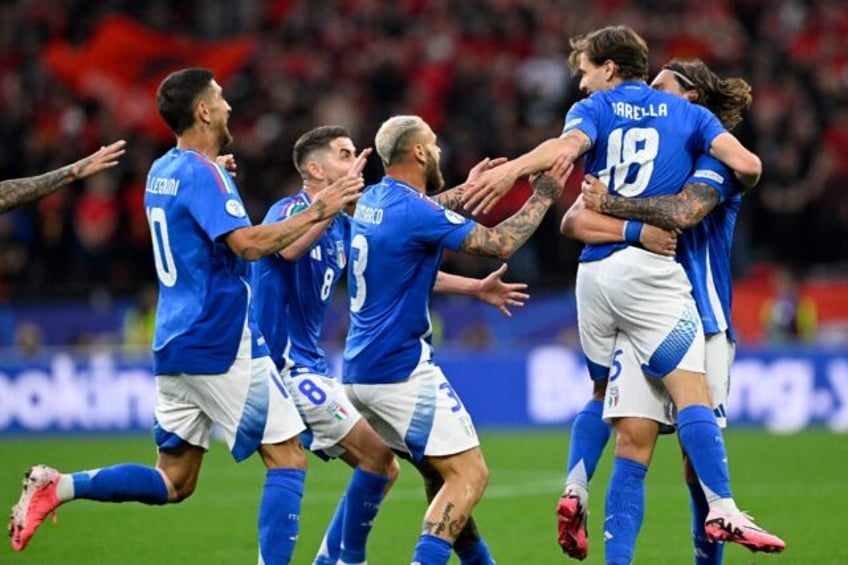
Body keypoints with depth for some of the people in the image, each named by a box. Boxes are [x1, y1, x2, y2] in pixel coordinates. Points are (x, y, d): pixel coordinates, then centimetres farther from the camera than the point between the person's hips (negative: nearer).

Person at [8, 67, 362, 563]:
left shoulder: (162, 171, 14)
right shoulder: (203, 174, -13)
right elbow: (249, 244, -25)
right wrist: (317, 212, -18)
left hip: (176, 347, 9)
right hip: (223, 345, -9)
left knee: (173, 482, 11)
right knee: (288, 460, -3)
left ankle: (58, 487, -2)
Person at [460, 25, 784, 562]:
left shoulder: (593, 110, 11)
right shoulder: (689, 114, 12)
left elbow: (569, 144, -13)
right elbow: (746, 164, -1)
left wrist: (512, 169, -27)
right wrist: (741, 184, 22)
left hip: (594, 271, 3)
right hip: (651, 269, -3)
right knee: (692, 393, -12)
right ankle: (723, 509, -27)